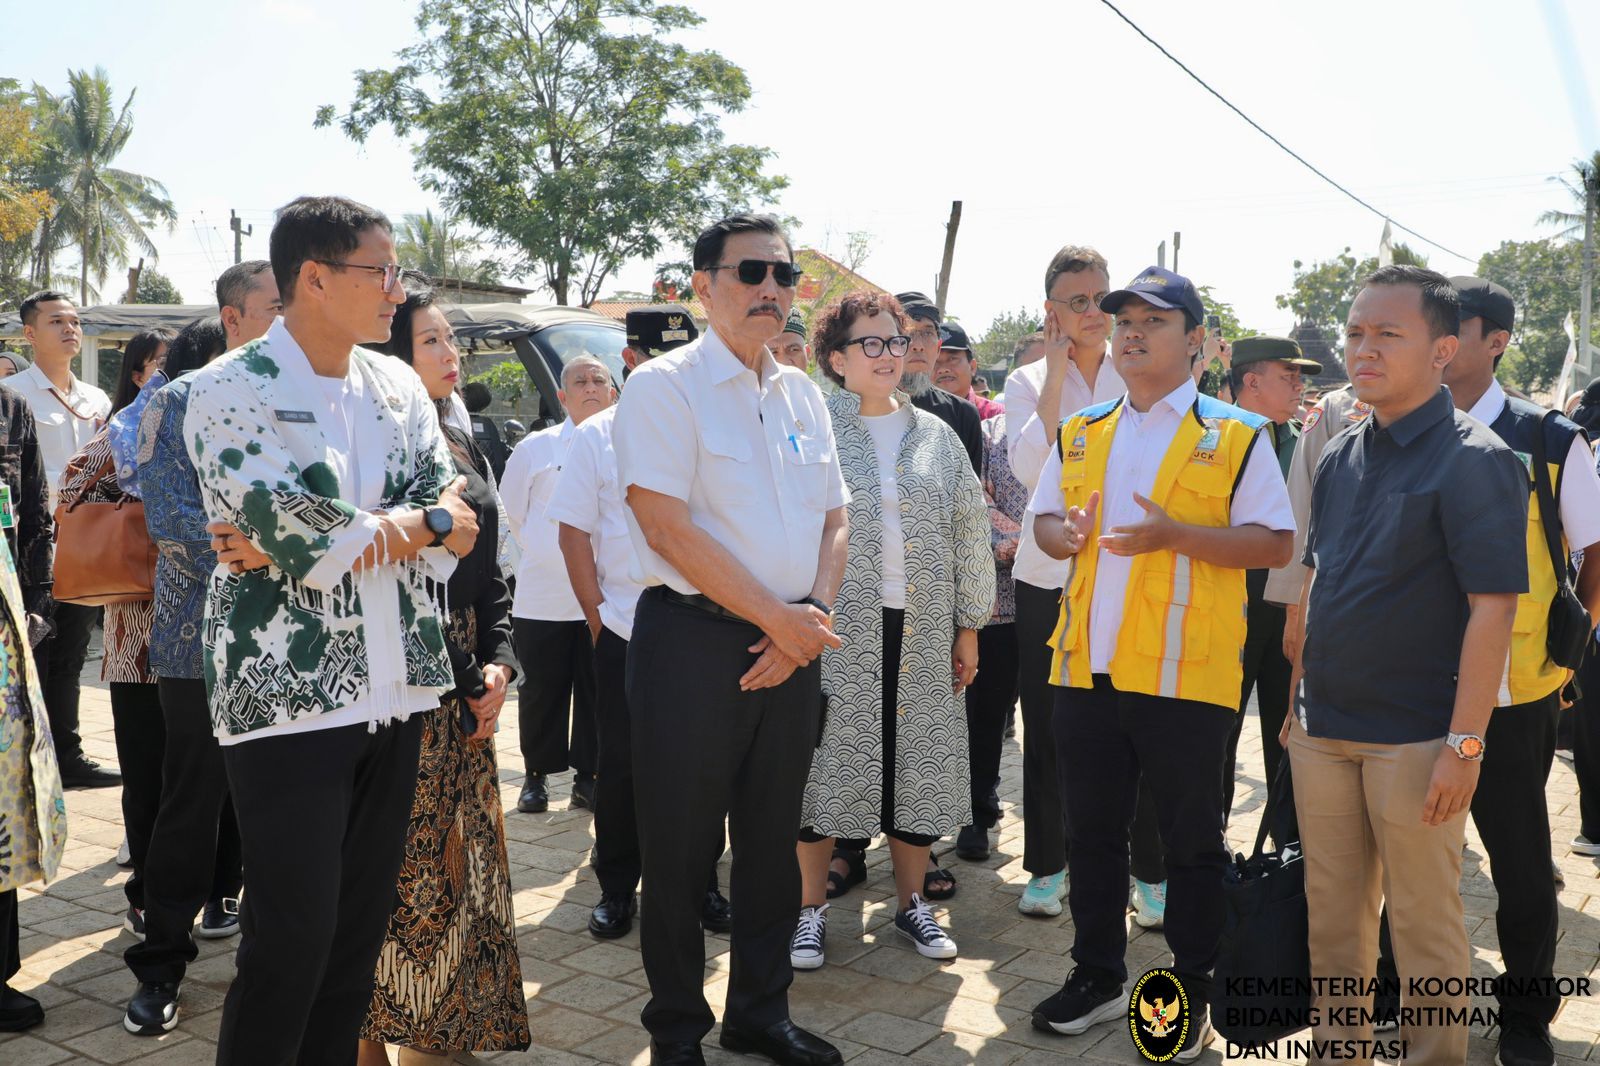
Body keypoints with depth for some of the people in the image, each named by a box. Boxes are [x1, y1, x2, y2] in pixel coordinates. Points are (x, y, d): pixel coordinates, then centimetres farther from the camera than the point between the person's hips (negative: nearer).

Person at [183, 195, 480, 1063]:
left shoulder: (399, 385, 10)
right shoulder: (230, 391, -7)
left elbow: (456, 523, -2)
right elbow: (307, 544, -20)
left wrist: (325, 536, -14)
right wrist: (420, 523, -7)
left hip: (394, 690, 6)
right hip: (286, 693, -5)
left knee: (363, 924, 13)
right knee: (294, 934, -1)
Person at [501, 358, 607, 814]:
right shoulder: (536, 448, 5)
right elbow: (512, 511, 12)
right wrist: (542, 554, 10)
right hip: (544, 596, 0)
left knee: (598, 690, 7)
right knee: (543, 689, 7)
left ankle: (588, 777, 18)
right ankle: (536, 776, 21)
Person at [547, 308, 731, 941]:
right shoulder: (598, 436, 3)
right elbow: (575, 534, 2)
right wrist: (597, 616, -3)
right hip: (624, 629, -1)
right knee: (620, 765, 7)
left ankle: (700, 883, 24)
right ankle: (617, 888, 23)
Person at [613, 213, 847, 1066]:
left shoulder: (802, 395, 13)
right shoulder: (665, 386, -7)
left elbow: (833, 520, 13)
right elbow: (667, 524, -16)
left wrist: (814, 615, -6)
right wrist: (780, 618, -14)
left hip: (791, 646, 6)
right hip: (694, 640, -6)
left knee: (772, 840, 15)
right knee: (681, 847, 4)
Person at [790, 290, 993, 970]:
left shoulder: (935, 436, 10)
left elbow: (970, 533, 11)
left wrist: (969, 625, 8)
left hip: (921, 632, 4)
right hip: (837, 631, -3)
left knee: (917, 763, 10)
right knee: (827, 762, 2)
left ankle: (912, 902, 26)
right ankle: (812, 908, 17)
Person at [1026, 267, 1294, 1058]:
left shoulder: (1236, 435, -2)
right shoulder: (1079, 434, 12)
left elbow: (1275, 544, -7)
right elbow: (1045, 519, 19)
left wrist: (1174, 534, -20)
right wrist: (1065, 533, -5)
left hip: (1185, 670, -4)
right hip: (1086, 665, 5)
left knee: (1191, 839, 8)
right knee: (1091, 832, 15)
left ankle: (1192, 991, 24)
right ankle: (1097, 975, 31)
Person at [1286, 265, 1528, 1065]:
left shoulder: (1473, 461, -12)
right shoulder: (1341, 457, 8)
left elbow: (1492, 608, -16)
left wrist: (1463, 744, -19)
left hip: (1414, 740, -6)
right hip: (1323, 730, 6)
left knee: (1424, 920, 7)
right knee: (1332, 910, 15)